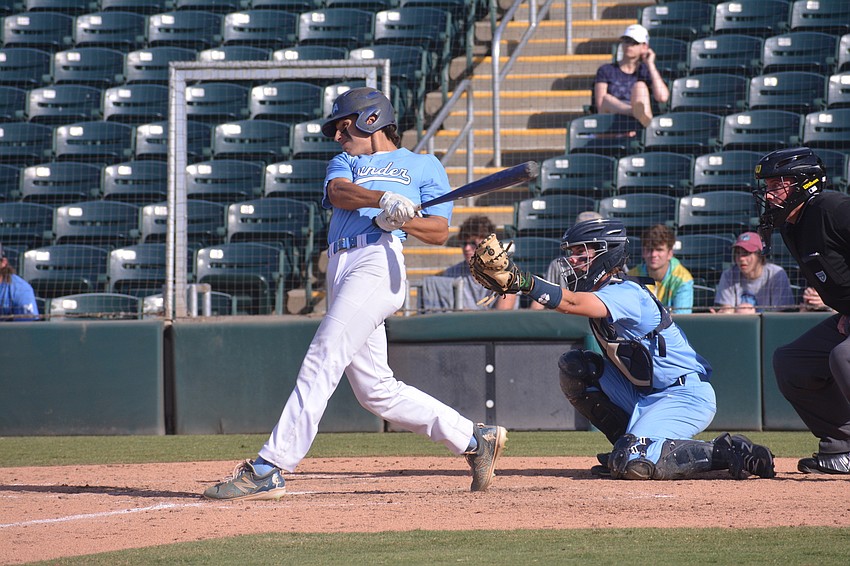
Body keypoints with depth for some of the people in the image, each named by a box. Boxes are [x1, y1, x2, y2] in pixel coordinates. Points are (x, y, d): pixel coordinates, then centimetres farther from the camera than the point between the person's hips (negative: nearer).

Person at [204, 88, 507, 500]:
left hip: (378, 260, -7)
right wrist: (383, 199, -17)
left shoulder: (423, 166, 17)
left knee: (322, 362, -18)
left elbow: (439, 231, 7)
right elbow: (338, 192, 3)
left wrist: (400, 219, -13)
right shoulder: (344, 162, 29)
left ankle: (268, 470, -23)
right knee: (375, 391, 2)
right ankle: (475, 439, 10)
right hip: (341, 272, 7)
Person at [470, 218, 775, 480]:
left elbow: (572, 304, -38)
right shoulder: (603, 291, 12)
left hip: (687, 396, -10)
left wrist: (520, 279, -47)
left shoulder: (626, 294, -24)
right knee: (574, 366, 1)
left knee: (632, 464, -28)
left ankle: (724, 453, -14)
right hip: (647, 395, 10)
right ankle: (628, 445, 8)